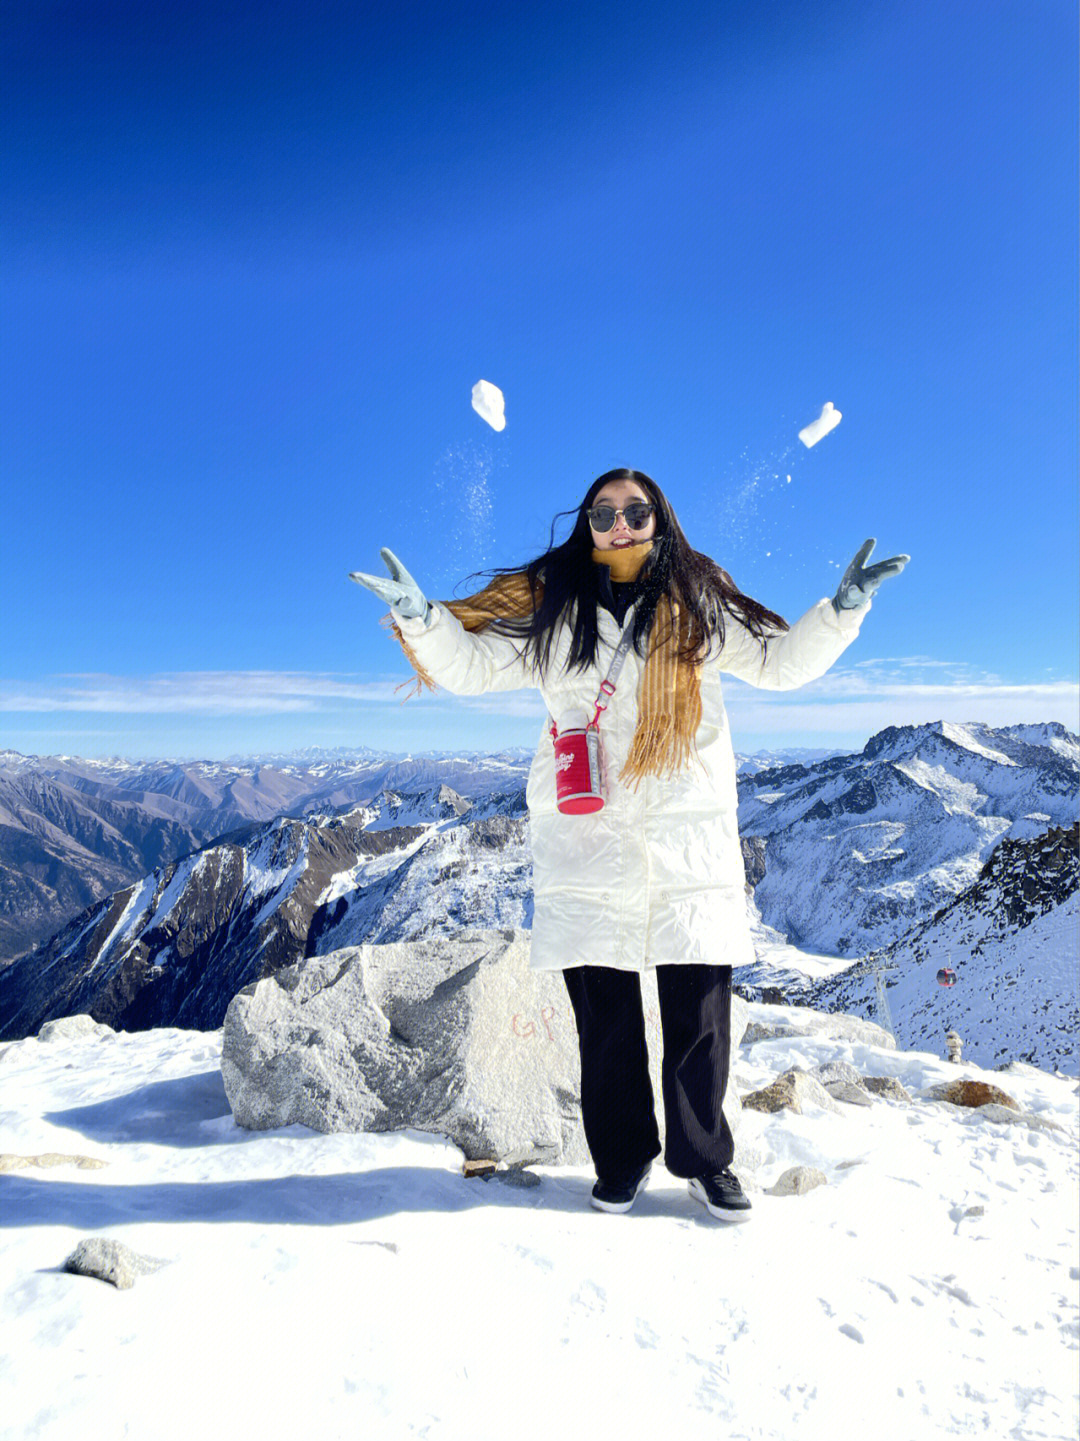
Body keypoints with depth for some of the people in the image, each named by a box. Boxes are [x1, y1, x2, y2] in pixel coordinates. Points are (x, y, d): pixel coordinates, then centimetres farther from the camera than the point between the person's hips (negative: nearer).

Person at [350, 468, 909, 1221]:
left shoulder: (697, 606, 8)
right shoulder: (550, 609, 7)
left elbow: (783, 660, 10)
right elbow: (471, 665, 6)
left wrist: (843, 608, -3)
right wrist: (419, 616, -9)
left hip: (689, 836, 0)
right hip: (585, 840, 0)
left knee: (700, 1012, 4)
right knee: (603, 1017, 7)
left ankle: (704, 1159, 25)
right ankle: (622, 1159, 28)